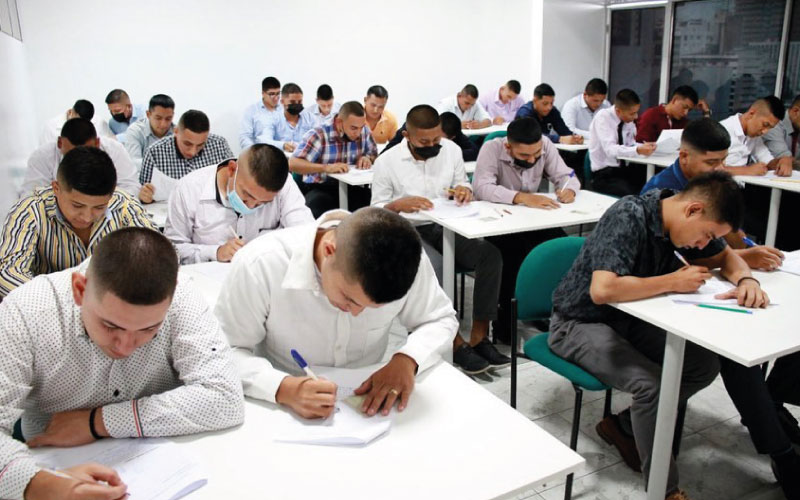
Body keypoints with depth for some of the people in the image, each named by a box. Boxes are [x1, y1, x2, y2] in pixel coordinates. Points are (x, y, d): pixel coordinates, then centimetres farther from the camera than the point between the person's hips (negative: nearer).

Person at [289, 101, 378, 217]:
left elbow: (374, 154, 18)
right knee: (318, 202, -37)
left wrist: (367, 158, -7)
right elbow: (292, 164, -23)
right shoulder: (319, 135, -15)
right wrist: (326, 167, -36)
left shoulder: (364, 132, 0)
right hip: (319, 188, -4)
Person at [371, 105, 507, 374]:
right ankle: (455, 343, -22)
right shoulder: (387, 162, -5)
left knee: (490, 254, -23)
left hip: (448, 226, 4)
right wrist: (399, 204, -22)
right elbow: (376, 210, 0)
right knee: (435, 267, -37)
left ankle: (479, 338, -18)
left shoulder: (451, 149, 4)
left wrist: (464, 189, -8)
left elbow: (462, 183, 18)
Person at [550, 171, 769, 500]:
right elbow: (602, 290, -40)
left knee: (705, 366, -5)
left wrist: (746, 279, -11)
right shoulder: (628, 218, -28)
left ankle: (626, 425, 10)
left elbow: (725, 256, 12)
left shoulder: (683, 222, -4)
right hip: (580, 323, -8)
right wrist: (674, 281, -28)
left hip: (628, 317, 8)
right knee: (652, 385, -27)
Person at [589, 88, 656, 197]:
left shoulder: (629, 120, 4)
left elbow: (630, 145, 11)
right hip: (604, 173, -6)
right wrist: (638, 150, -35)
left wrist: (644, 147, -10)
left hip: (624, 169, 6)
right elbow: (610, 150, -24)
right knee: (631, 195, -30)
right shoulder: (603, 117, -14)